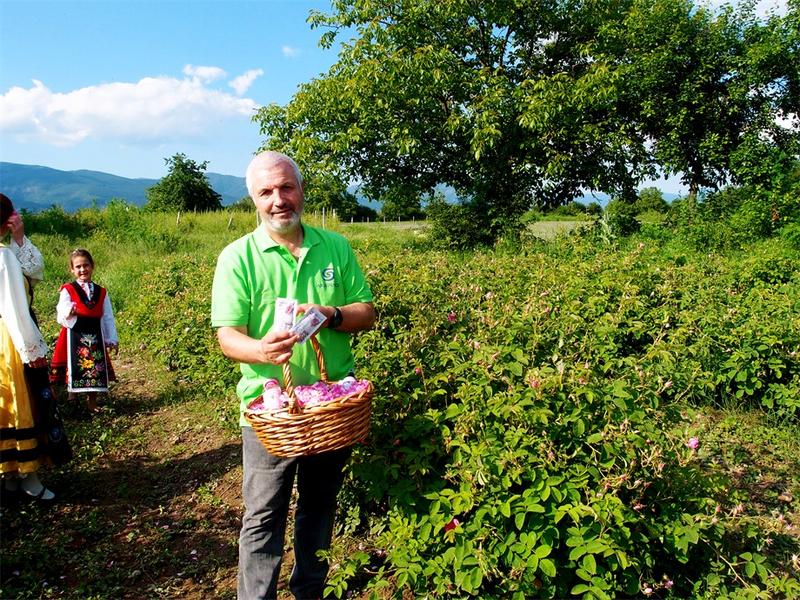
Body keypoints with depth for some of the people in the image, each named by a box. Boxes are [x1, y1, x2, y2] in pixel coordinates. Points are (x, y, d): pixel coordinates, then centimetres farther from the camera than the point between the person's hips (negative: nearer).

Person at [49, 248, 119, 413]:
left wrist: (112, 339, 9)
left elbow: (108, 318, 11)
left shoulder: (101, 292, 9)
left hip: (95, 337, 3)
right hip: (75, 337, -3)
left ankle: (92, 403, 22)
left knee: (95, 371, 7)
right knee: (75, 370, -2)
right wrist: (68, 314, -26)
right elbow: (61, 318, -6)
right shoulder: (67, 291, -2)